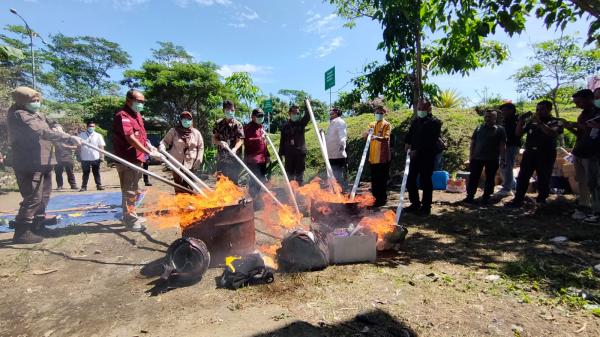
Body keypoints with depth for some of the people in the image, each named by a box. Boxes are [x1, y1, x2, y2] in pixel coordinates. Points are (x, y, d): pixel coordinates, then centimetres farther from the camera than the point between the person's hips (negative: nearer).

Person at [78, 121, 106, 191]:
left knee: (96, 173, 7)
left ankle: (99, 185, 12)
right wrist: (79, 156, 4)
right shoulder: (81, 135, 5)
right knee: (85, 173, 8)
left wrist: (101, 156, -5)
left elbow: (101, 147, 1)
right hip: (85, 158, 1)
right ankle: (84, 186, 15)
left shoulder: (98, 136, 3)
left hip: (95, 158, -1)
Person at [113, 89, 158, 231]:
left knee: (134, 190, 21)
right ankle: (130, 221, 10)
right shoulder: (122, 115, -17)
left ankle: (132, 216, 37)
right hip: (127, 160, -10)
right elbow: (130, 138, -28)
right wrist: (148, 152, -31)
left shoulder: (137, 115, 14)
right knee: (129, 191, -1)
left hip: (136, 158, 10)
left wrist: (149, 145, 5)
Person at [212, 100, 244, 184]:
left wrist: (235, 149, -30)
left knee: (233, 182, 4)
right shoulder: (219, 123, 9)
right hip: (221, 158, 2)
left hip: (234, 158, -2)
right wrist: (220, 142, -15)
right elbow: (214, 139, 9)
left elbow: (240, 140, -10)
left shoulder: (237, 124, 1)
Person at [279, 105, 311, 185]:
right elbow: (282, 141, 6)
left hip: (300, 152, -1)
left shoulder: (301, 123, 4)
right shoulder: (285, 125, 5)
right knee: (289, 175, 9)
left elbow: (307, 116, -16)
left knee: (299, 175, 6)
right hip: (289, 154, 1)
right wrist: (281, 153, 4)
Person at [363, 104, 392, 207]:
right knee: (374, 179, 12)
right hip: (373, 157, 6)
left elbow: (386, 138, -19)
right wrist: (367, 132, -19)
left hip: (383, 157, -6)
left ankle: (382, 199, 8)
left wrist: (376, 137, -39)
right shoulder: (372, 124, 15)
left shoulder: (387, 125, -2)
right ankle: (375, 198, 23)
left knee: (382, 179, -1)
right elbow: (363, 135, 4)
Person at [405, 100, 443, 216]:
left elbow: (430, 141, -15)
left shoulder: (434, 123, -7)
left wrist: (417, 150, -18)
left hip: (427, 156, -6)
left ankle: (426, 207, 11)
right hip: (415, 155, 7)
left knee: (425, 181, -1)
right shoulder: (415, 121, 14)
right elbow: (410, 134, 19)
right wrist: (408, 143, 2)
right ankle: (415, 204, 23)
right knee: (410, 180, 8)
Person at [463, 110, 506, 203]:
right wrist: (471, 155, 4)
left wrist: (503, 159, -7)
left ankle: (486, 197, 17)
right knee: (473, 178, 2)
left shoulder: (500, 129, 1)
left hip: (492, 159, -1)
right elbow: (473, 142, 10)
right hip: (477, 157, 2)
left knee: (490, 179, 7)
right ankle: (470, 196, 8)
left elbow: (502, 145, -2)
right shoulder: (479, 128, 8)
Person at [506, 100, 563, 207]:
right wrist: (521, 121, -2)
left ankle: (541, 201, 20)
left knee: (543, 180, 4)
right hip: (529, 153, 3)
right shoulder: (531, 122, 13)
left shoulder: (556, 122, 3)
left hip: (546, 154, -3)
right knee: (522, 177, -3)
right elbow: (518, 133, 11)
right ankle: (518, 200, -1)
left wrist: (539, 122, -16)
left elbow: (553, 133, -16)